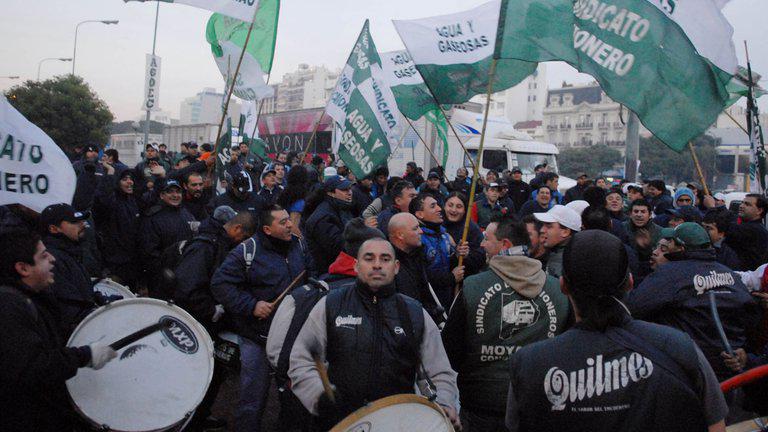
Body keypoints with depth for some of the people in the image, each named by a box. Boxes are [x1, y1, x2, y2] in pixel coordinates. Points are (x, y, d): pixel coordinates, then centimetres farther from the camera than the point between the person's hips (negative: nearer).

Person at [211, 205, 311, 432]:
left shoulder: (298, 245, 3)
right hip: (258, 335, -5)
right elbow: (220, 284, -16)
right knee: (254, 394, 5)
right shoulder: (247, 251, -16)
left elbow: (309, 271, 21)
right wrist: (251, 305, -21)